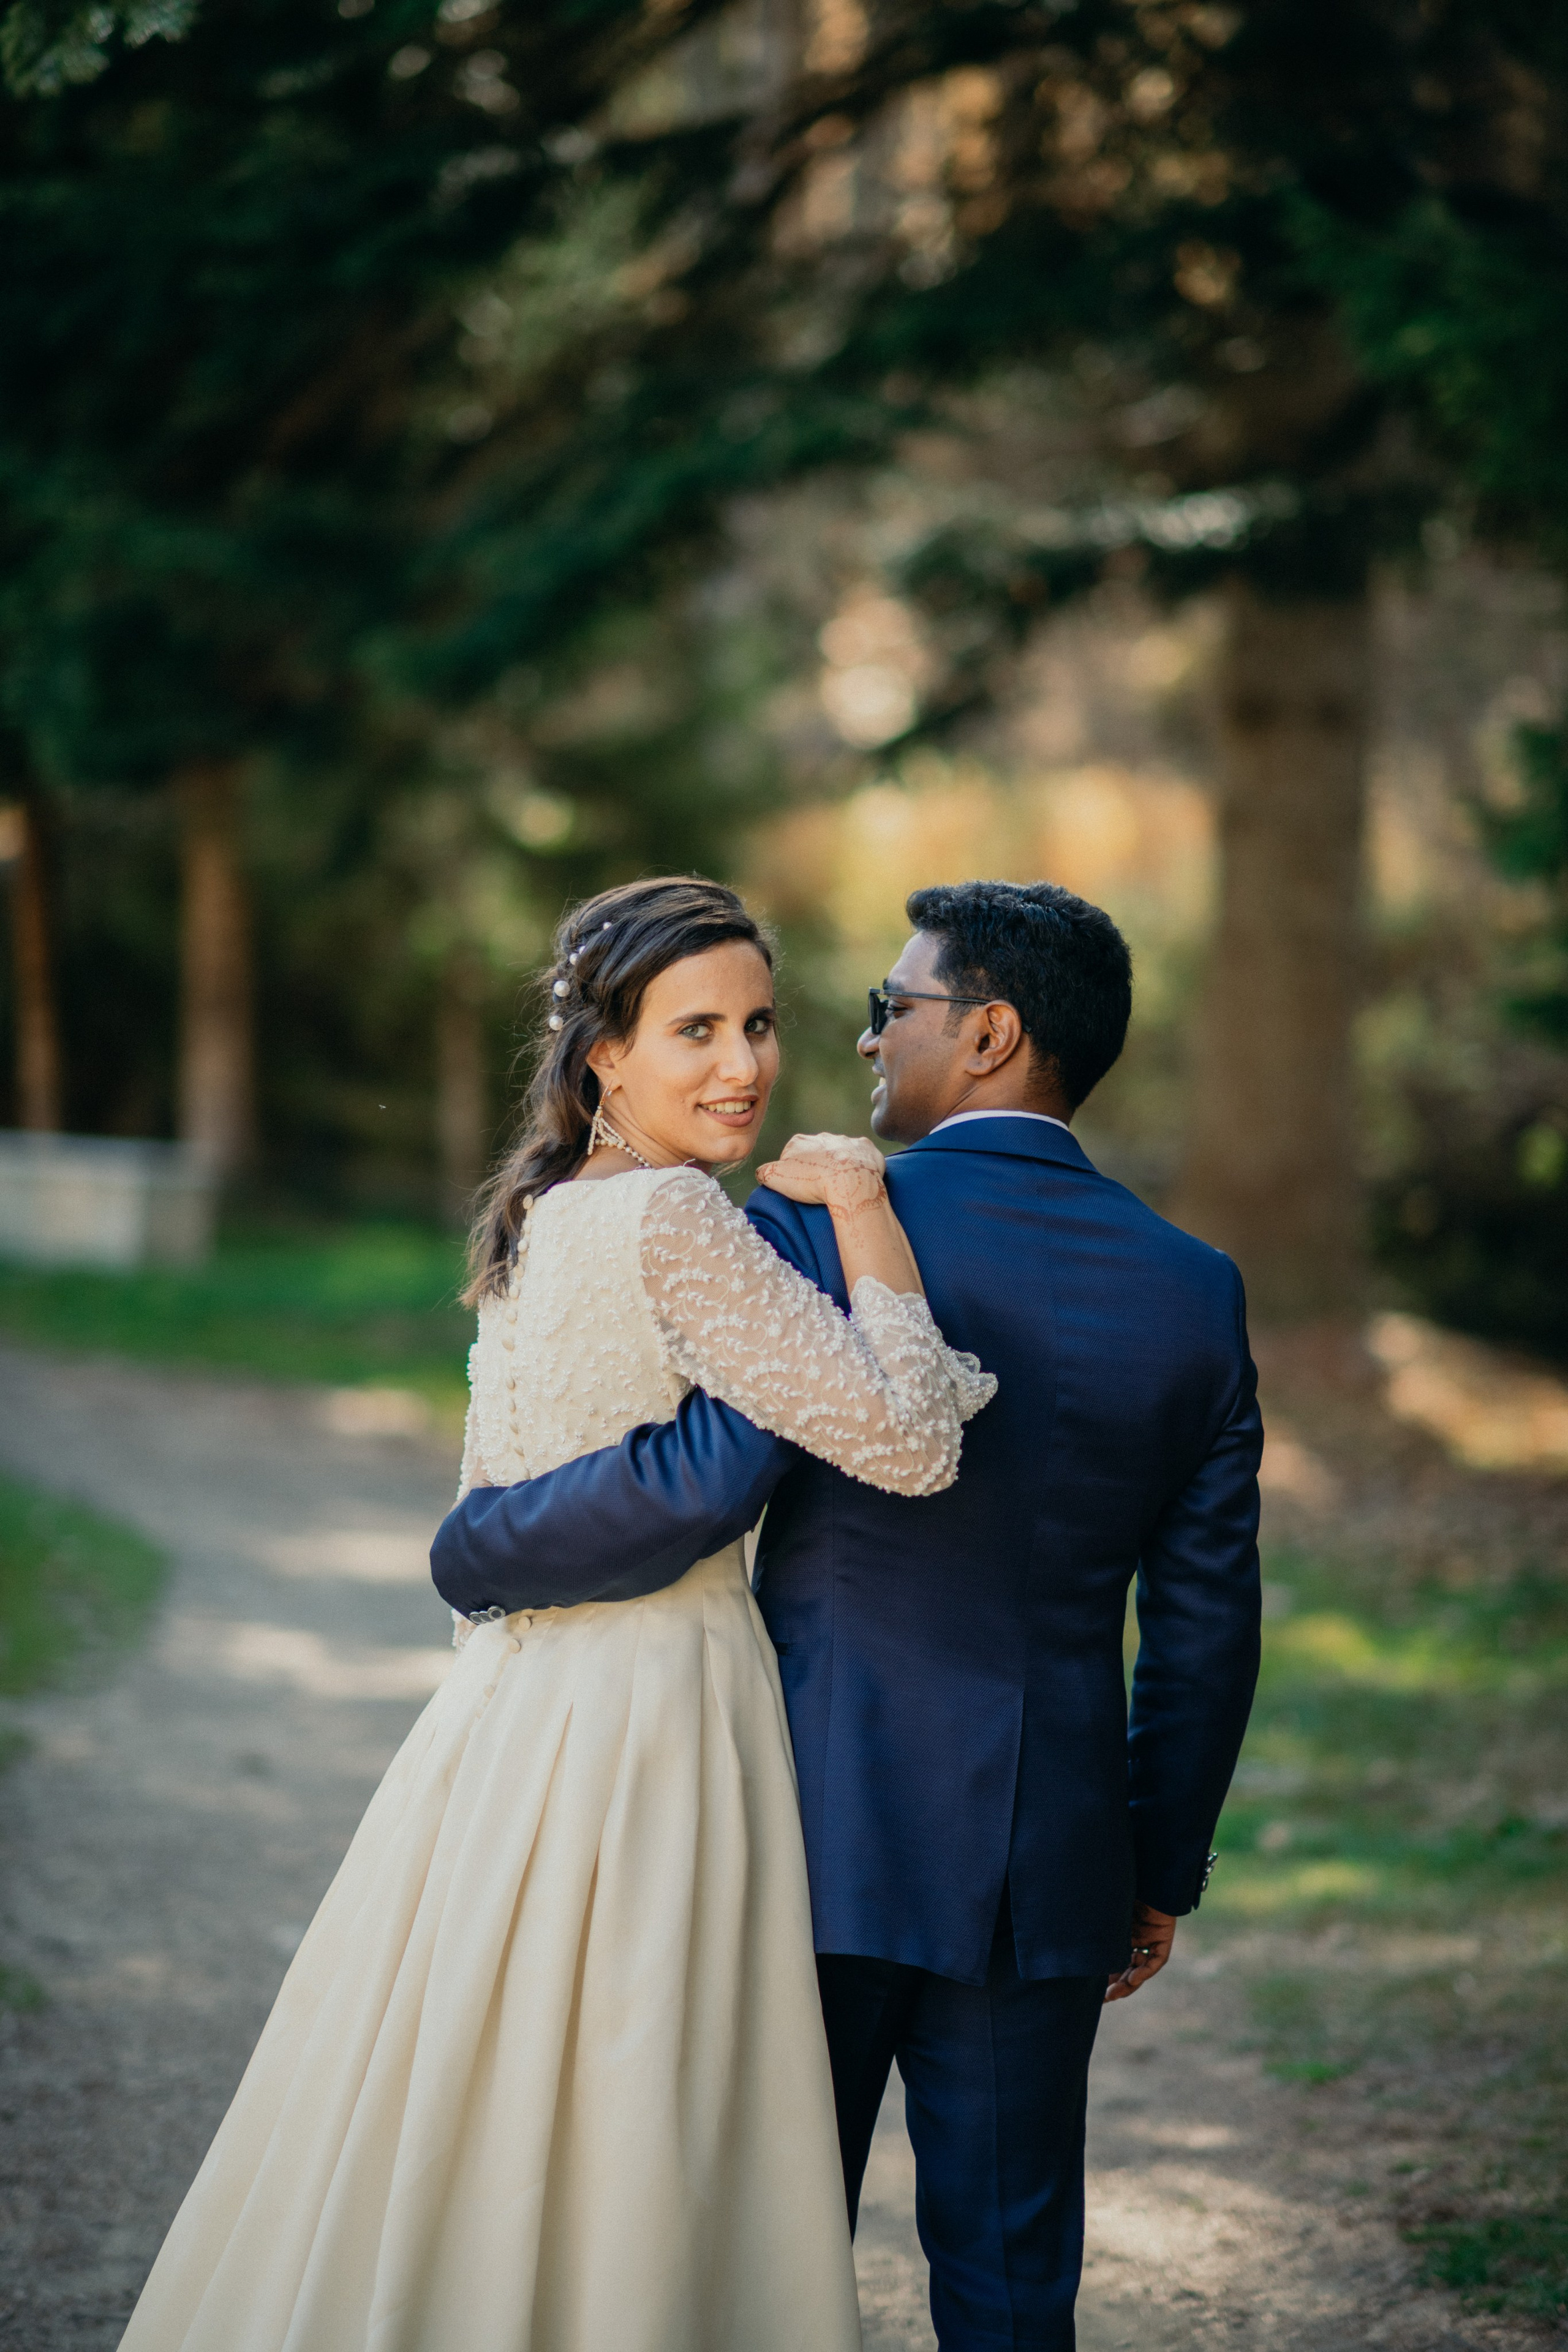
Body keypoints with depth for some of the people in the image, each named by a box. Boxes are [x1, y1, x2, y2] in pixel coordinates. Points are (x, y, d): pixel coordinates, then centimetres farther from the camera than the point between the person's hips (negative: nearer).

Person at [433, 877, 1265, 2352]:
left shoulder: (818, 1230, -12)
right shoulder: (1193, 1290, 2)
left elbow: (700, 1482, -24)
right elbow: (1206, 1623, 5)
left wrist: (472, 1551, -7)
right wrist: (1164, 1867, 15)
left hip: (826, 1838, -4)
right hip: (1049, 1859, 4)